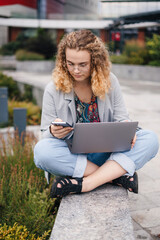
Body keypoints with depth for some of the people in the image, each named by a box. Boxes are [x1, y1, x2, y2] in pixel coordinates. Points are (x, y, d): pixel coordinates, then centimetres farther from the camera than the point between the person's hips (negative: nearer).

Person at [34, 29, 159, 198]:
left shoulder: (109, 81, 2)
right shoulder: (53, 89, -3)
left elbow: (121, 118, 8)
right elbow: (46, 133, 1)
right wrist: (53, 132, -25)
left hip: (107, 152, 2)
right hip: (72, 156, -1)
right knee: (42, 150, -33)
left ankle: (87, 183, -32)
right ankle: (119, 174, -27)